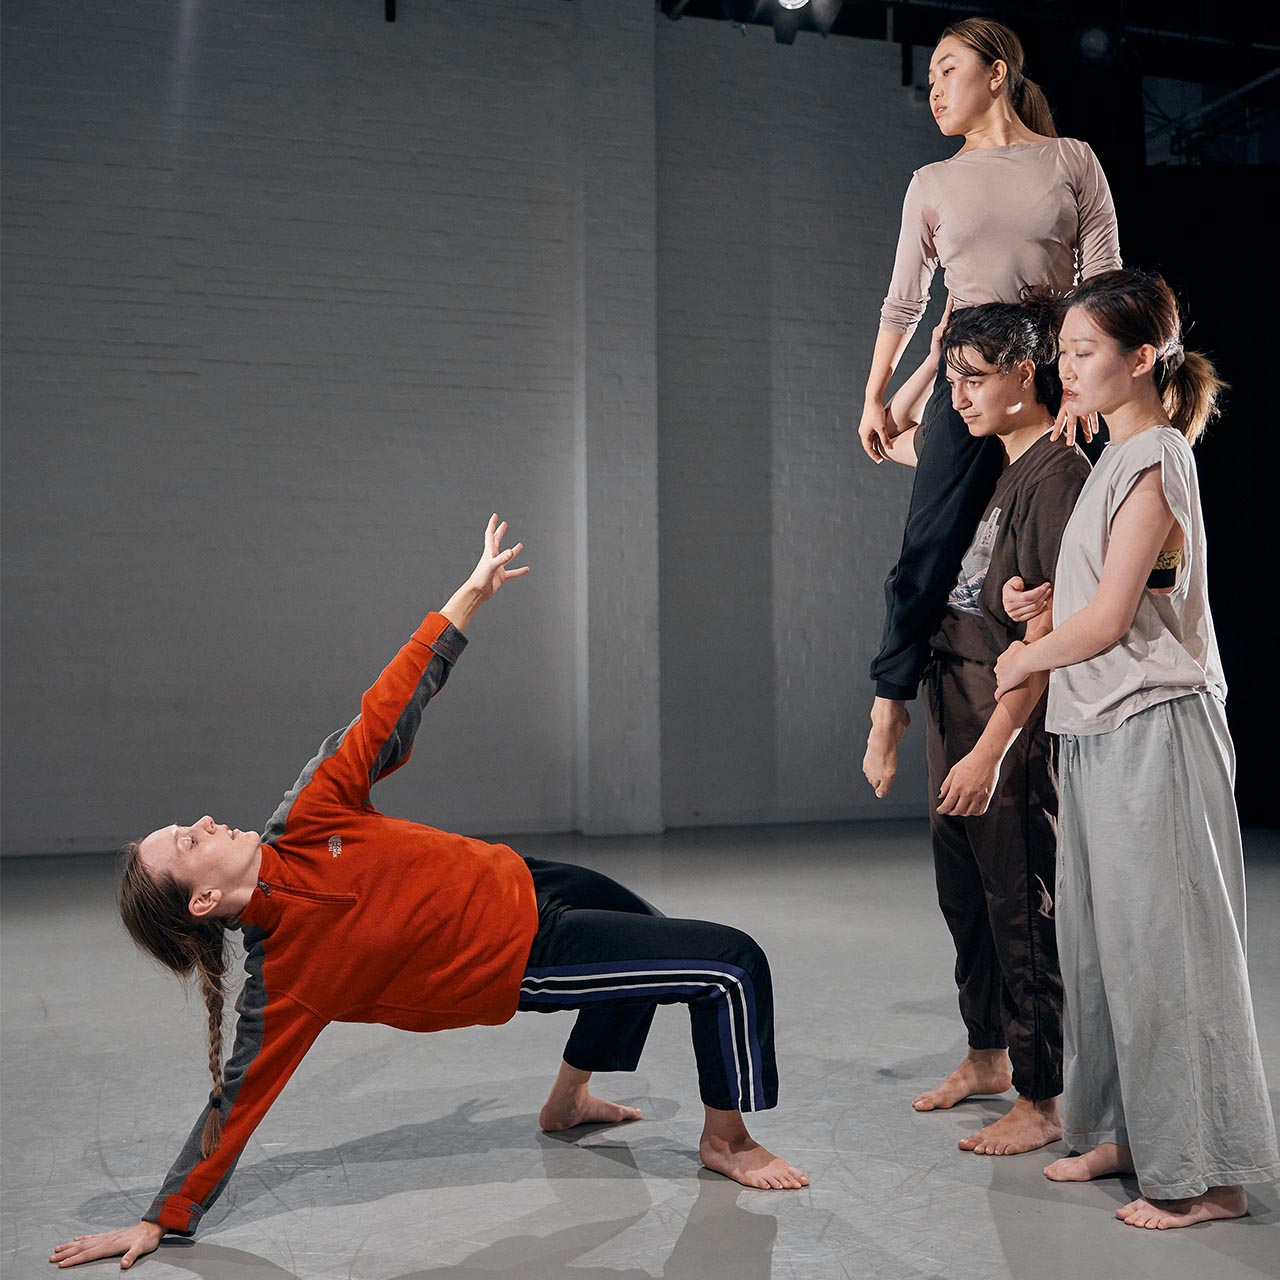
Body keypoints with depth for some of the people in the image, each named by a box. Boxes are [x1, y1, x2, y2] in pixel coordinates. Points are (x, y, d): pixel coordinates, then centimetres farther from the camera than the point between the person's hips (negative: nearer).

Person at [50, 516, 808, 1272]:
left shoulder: (303, 823, -15)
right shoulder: (283, 976, -27)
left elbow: (389, 714, -15)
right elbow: (235, 1105, -18)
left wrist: (474, 593, -16)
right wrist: (162, 1223, -14)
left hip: (518, 883, 7)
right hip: (530, 961, -7)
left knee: (651, 943, 34)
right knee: (733, 966, -14)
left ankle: (568, 1100, 46)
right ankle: (727, 1141, 7)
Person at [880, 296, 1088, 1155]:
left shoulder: (1060, 474, -17)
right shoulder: (982, 459, 9)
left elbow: (1046, 633, -21)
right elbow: (891, 434, 28)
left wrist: (991, 751, -23)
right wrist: (937, 352, 14)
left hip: (1015, 718, -9)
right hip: (952, 698, 9)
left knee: (1022, 904, 1)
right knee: (964, 895, 17)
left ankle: (1040, 1102, 15)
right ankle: (987, 1056, 34)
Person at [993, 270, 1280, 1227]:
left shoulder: (1155, 458, -14)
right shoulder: (1122, 457, 14)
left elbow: (1107, 619, -17)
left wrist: (1024, 660, -3)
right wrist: (1034, 608, 5)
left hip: (1151, 731, -9)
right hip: (1103, 734, 9)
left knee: (1162, 946, -2)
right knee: (1102, 944, 14)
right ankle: (1125, 1133, 27)